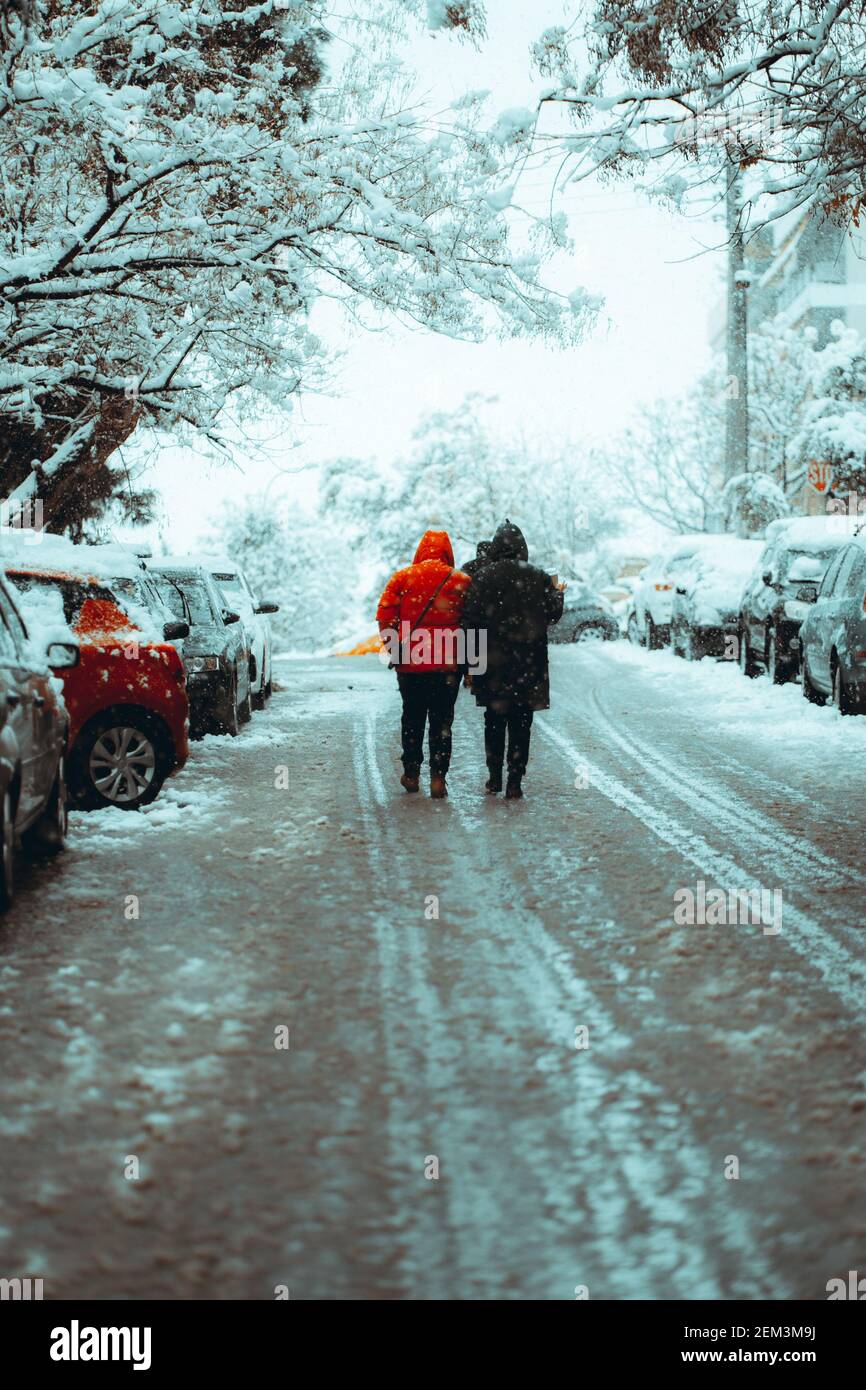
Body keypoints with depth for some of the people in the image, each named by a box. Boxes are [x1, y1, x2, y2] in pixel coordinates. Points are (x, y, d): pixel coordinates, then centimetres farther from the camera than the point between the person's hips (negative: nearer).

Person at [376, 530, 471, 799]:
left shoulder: (402, 578, 1)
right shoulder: (461, 580, -1)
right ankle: (438, 776, -3)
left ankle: (412, 774, 19)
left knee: (412, 718, 15)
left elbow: (384, 615, -4)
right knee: (442, 721, 4)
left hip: (410, 664, 1)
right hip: (448, 664, -1)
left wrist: (395, 646, 1)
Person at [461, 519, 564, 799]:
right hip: (529, 663, 0)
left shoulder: (483, 577, -5)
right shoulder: (539, 578, -3)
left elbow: (471, 618, -9)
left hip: (493, 663, 0)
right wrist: (558, 592, 22)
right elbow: (553, 615, 3)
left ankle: (494, 778, 13)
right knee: (521, 723, 5)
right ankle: (515, 783, 2)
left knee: (494, 721, 13)